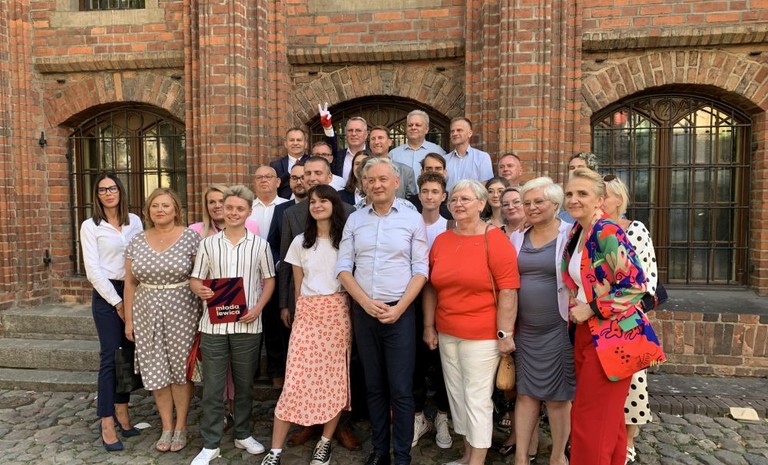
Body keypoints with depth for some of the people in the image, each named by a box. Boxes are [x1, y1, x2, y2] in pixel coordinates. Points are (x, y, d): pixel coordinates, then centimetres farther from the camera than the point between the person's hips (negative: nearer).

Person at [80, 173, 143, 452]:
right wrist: (117, 302, -10)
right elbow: (93, 269, -6)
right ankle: (107, 424, 5)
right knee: (110, 356, -3)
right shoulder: (90, 226, -2)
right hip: (107, 294, -4)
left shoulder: (135, 221, 8)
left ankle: (122, 411, 23)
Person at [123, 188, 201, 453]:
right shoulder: (137, 242, 6)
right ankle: (167, 427, 25)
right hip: (147, 313, 4)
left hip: (181, 312, -3)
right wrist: (128, 319, 8)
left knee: (181, 368, 5)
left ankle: (181, 426, 22)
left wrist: (203, 314, -9)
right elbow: (130, 283, 10)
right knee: (155, 370, 9)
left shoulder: (190, 237, -6)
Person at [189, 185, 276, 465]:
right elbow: (195, 279, 7)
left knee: (244, 383, 13)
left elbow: (269, 280, 6)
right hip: (213, 323, 0)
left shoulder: (259, 245, 1)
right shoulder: (208, 243, 3)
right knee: (212, 386, 6)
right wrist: (199, 290, -17)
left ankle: (243, 434, 32)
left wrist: (258, 308, -9)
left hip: (247, 324, 0)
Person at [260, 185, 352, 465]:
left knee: (336, 379, 3)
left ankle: (325, 442, 21)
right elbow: (298, 285, 13)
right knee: (296, 381, -3)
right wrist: (301, 312, 10)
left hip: (338, 313, -1)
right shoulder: (300, 242, 9)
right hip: (307, 313, 1)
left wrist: (351, 314, -1)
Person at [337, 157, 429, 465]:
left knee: (401, 390, 1)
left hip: (400, 312, -3)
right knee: (374, 387, 13)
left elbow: (420, 269, -3)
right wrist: (366, 302, -8)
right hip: (363, 312, 3)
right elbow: (343, 267, 4)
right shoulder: (355, 220, 7)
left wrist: (398, 308, -13)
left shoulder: (412, 219, -1)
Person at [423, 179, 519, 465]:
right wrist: (429, 326, 9)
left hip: (482, 335, -6)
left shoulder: (495, 240, -10)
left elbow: (508, 291, -14)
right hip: (446, 333, 6)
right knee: (457, 395, 16)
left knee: (477, 398, 3)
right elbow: (431, 288, 11)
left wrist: (505, 333, -15)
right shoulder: (441, 241, 6)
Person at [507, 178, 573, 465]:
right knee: (525, 391, 11)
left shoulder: (570, 236, -6)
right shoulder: (516, 239, 7)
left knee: (558, 395, 8)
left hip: (559, 329, -4)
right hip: (525, 328, 4)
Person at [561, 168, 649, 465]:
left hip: (610, 335, -8)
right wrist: (577, 309, 8)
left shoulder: (607, 233, -18)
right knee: (606, 416, 19)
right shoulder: (577, 232, 8)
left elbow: (635, 287, -21)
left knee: (591, 419, 1)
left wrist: (591, 309, -18)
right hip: (586, 332, 8)